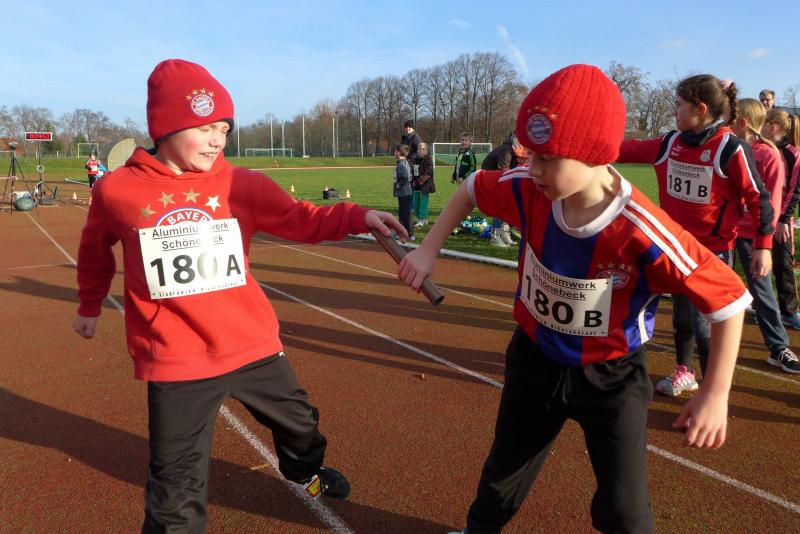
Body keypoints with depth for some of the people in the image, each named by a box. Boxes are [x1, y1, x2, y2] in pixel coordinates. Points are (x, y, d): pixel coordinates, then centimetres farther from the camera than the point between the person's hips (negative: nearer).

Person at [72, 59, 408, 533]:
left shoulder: (242, 185, -4)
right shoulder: (117, 190, -6)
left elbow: (302, 220, -8)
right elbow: (96, 248, 13)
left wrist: (359, 217, -24)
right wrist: (90, 304, 25)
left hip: (255, 345, 3)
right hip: (176, 360, -2)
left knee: (299, 423, 27)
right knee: (178, 493, 5)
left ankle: (306, 472, 60)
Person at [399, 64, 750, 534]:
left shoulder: (641, 231, -33)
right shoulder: (530, 191, -21)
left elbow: (730, 298, -22)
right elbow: (472, 189, 0)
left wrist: (715, 396, -19)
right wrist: (428, 250, -8)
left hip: (612, 376, -3)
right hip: (536, 359, 4)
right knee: (504, 473, 23)